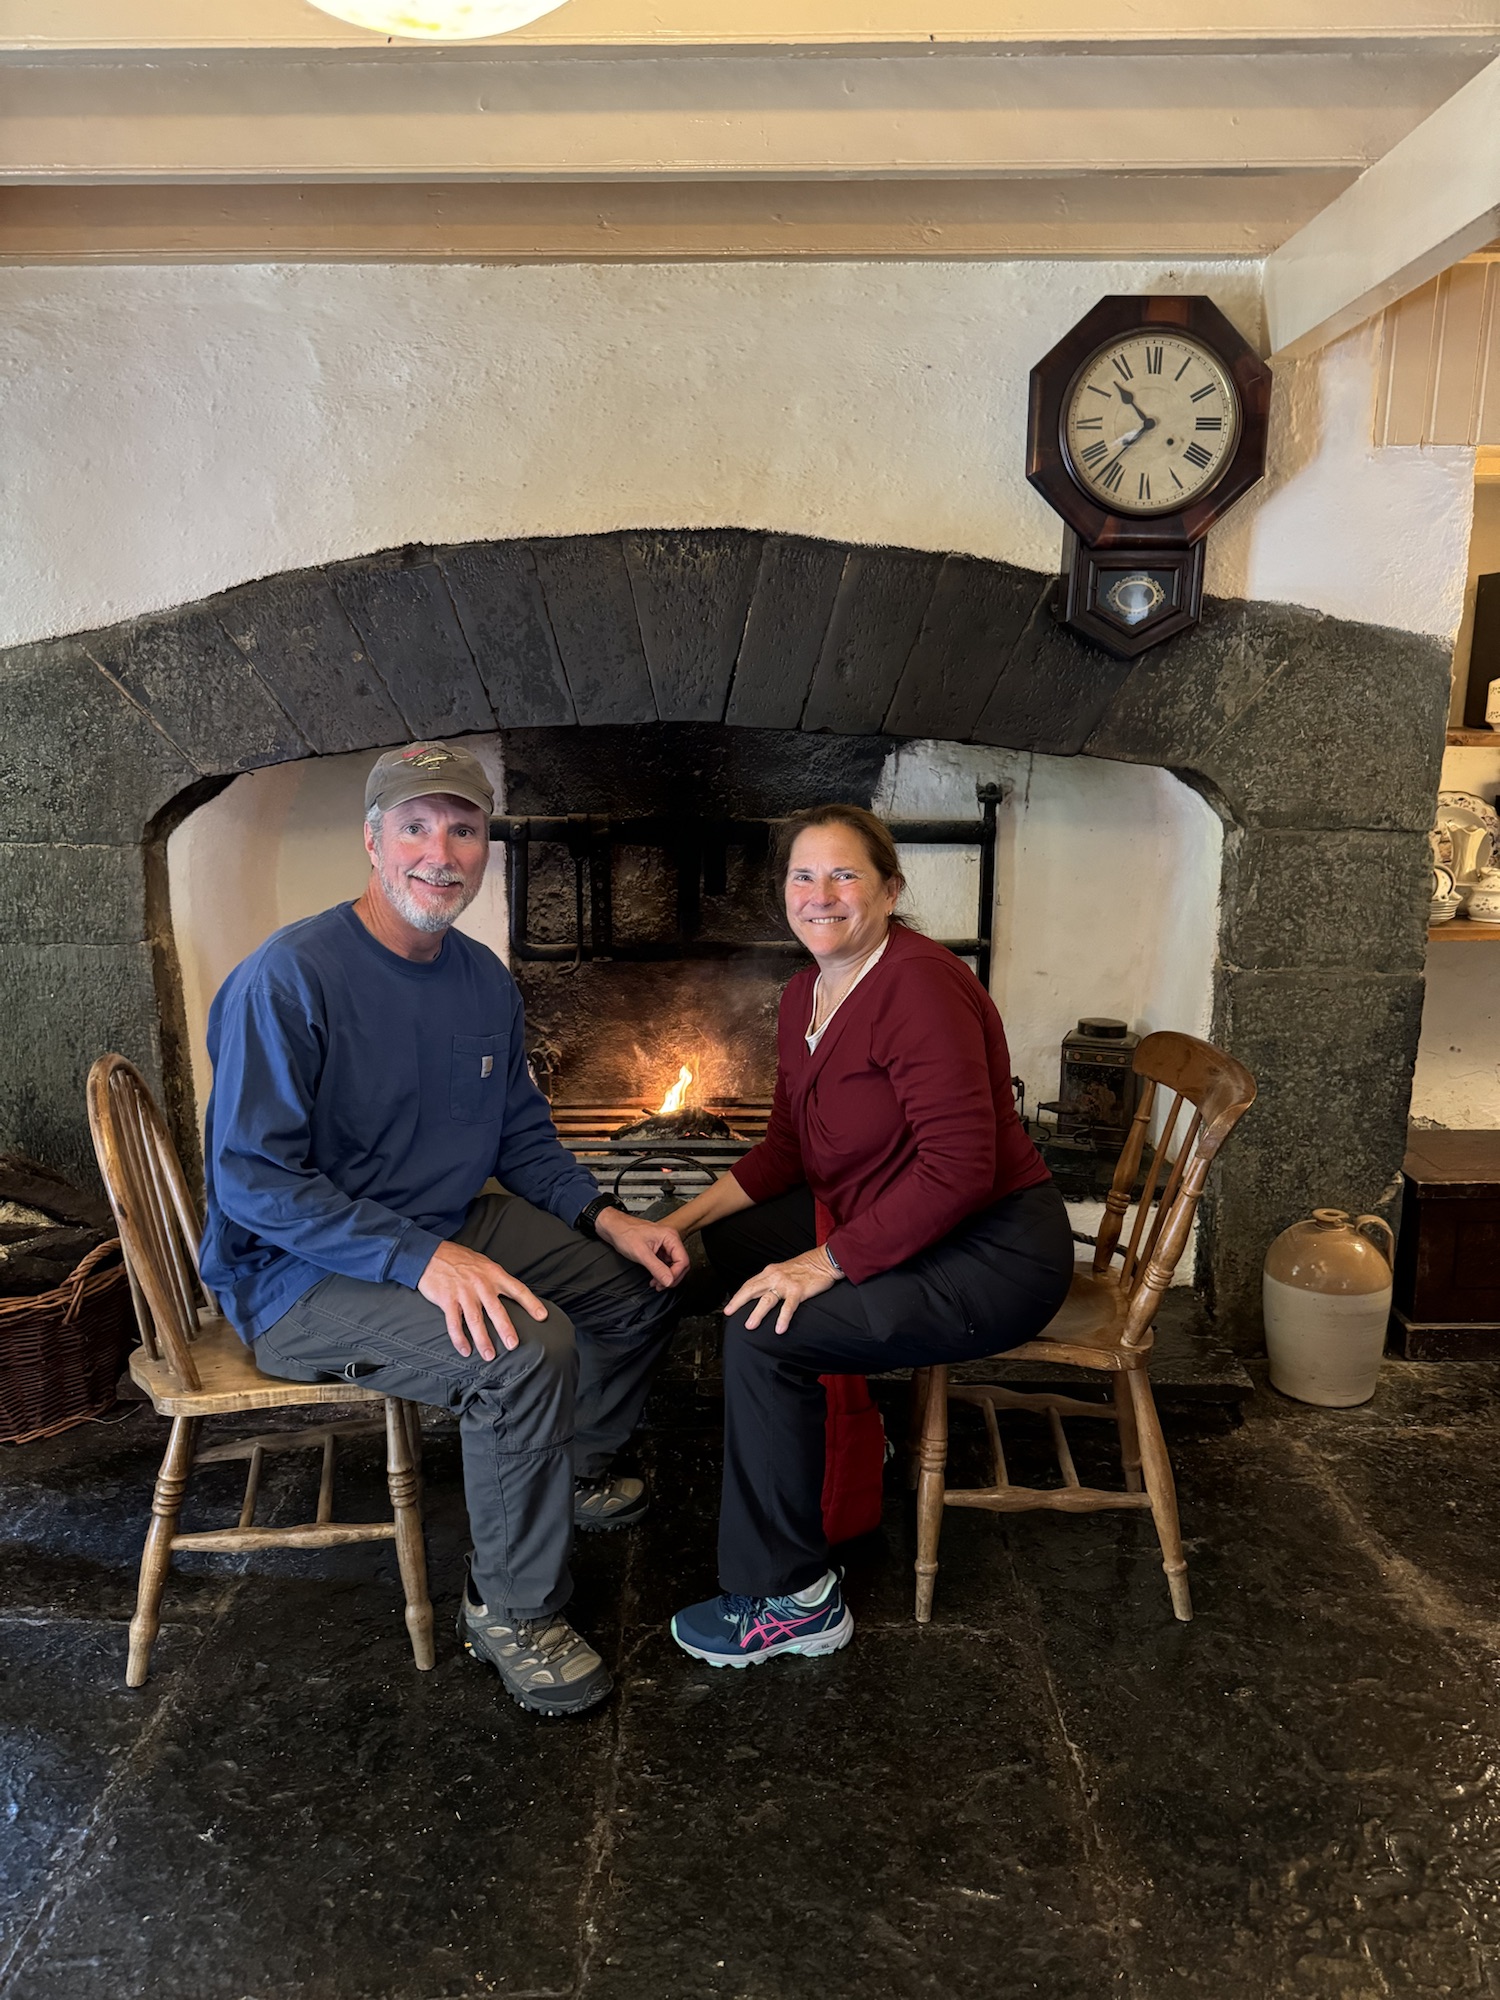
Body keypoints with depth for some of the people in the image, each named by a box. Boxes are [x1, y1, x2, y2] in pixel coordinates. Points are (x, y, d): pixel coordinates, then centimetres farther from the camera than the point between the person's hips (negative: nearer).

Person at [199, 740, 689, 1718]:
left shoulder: (485, 979, 2)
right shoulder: (291, 978, -22)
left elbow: (522, 1131, 13)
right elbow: (252, 1179, -25)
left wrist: (605, 1217, -2)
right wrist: (421, 1257, -33)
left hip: (450, 1231, 8)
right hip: (302, 1273, -8)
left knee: (645, 1278, 10)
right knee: (530, 1349, -30)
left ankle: (580, 1464, 37)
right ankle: (513, 1611, -5)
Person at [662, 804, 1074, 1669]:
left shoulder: (919, 987, -23)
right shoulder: (808, 993, 5)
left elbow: (959, 1168, -28)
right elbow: (790, 1144, 13)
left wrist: (824, 1264, -25)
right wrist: (688, 1217, 2)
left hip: (994, 1256, -10)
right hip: (878, 1222, 10)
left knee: (764, 1332, -20)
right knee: (723, 1246, 13)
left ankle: (797, 1603, -2)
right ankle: (839, 1426, 32)